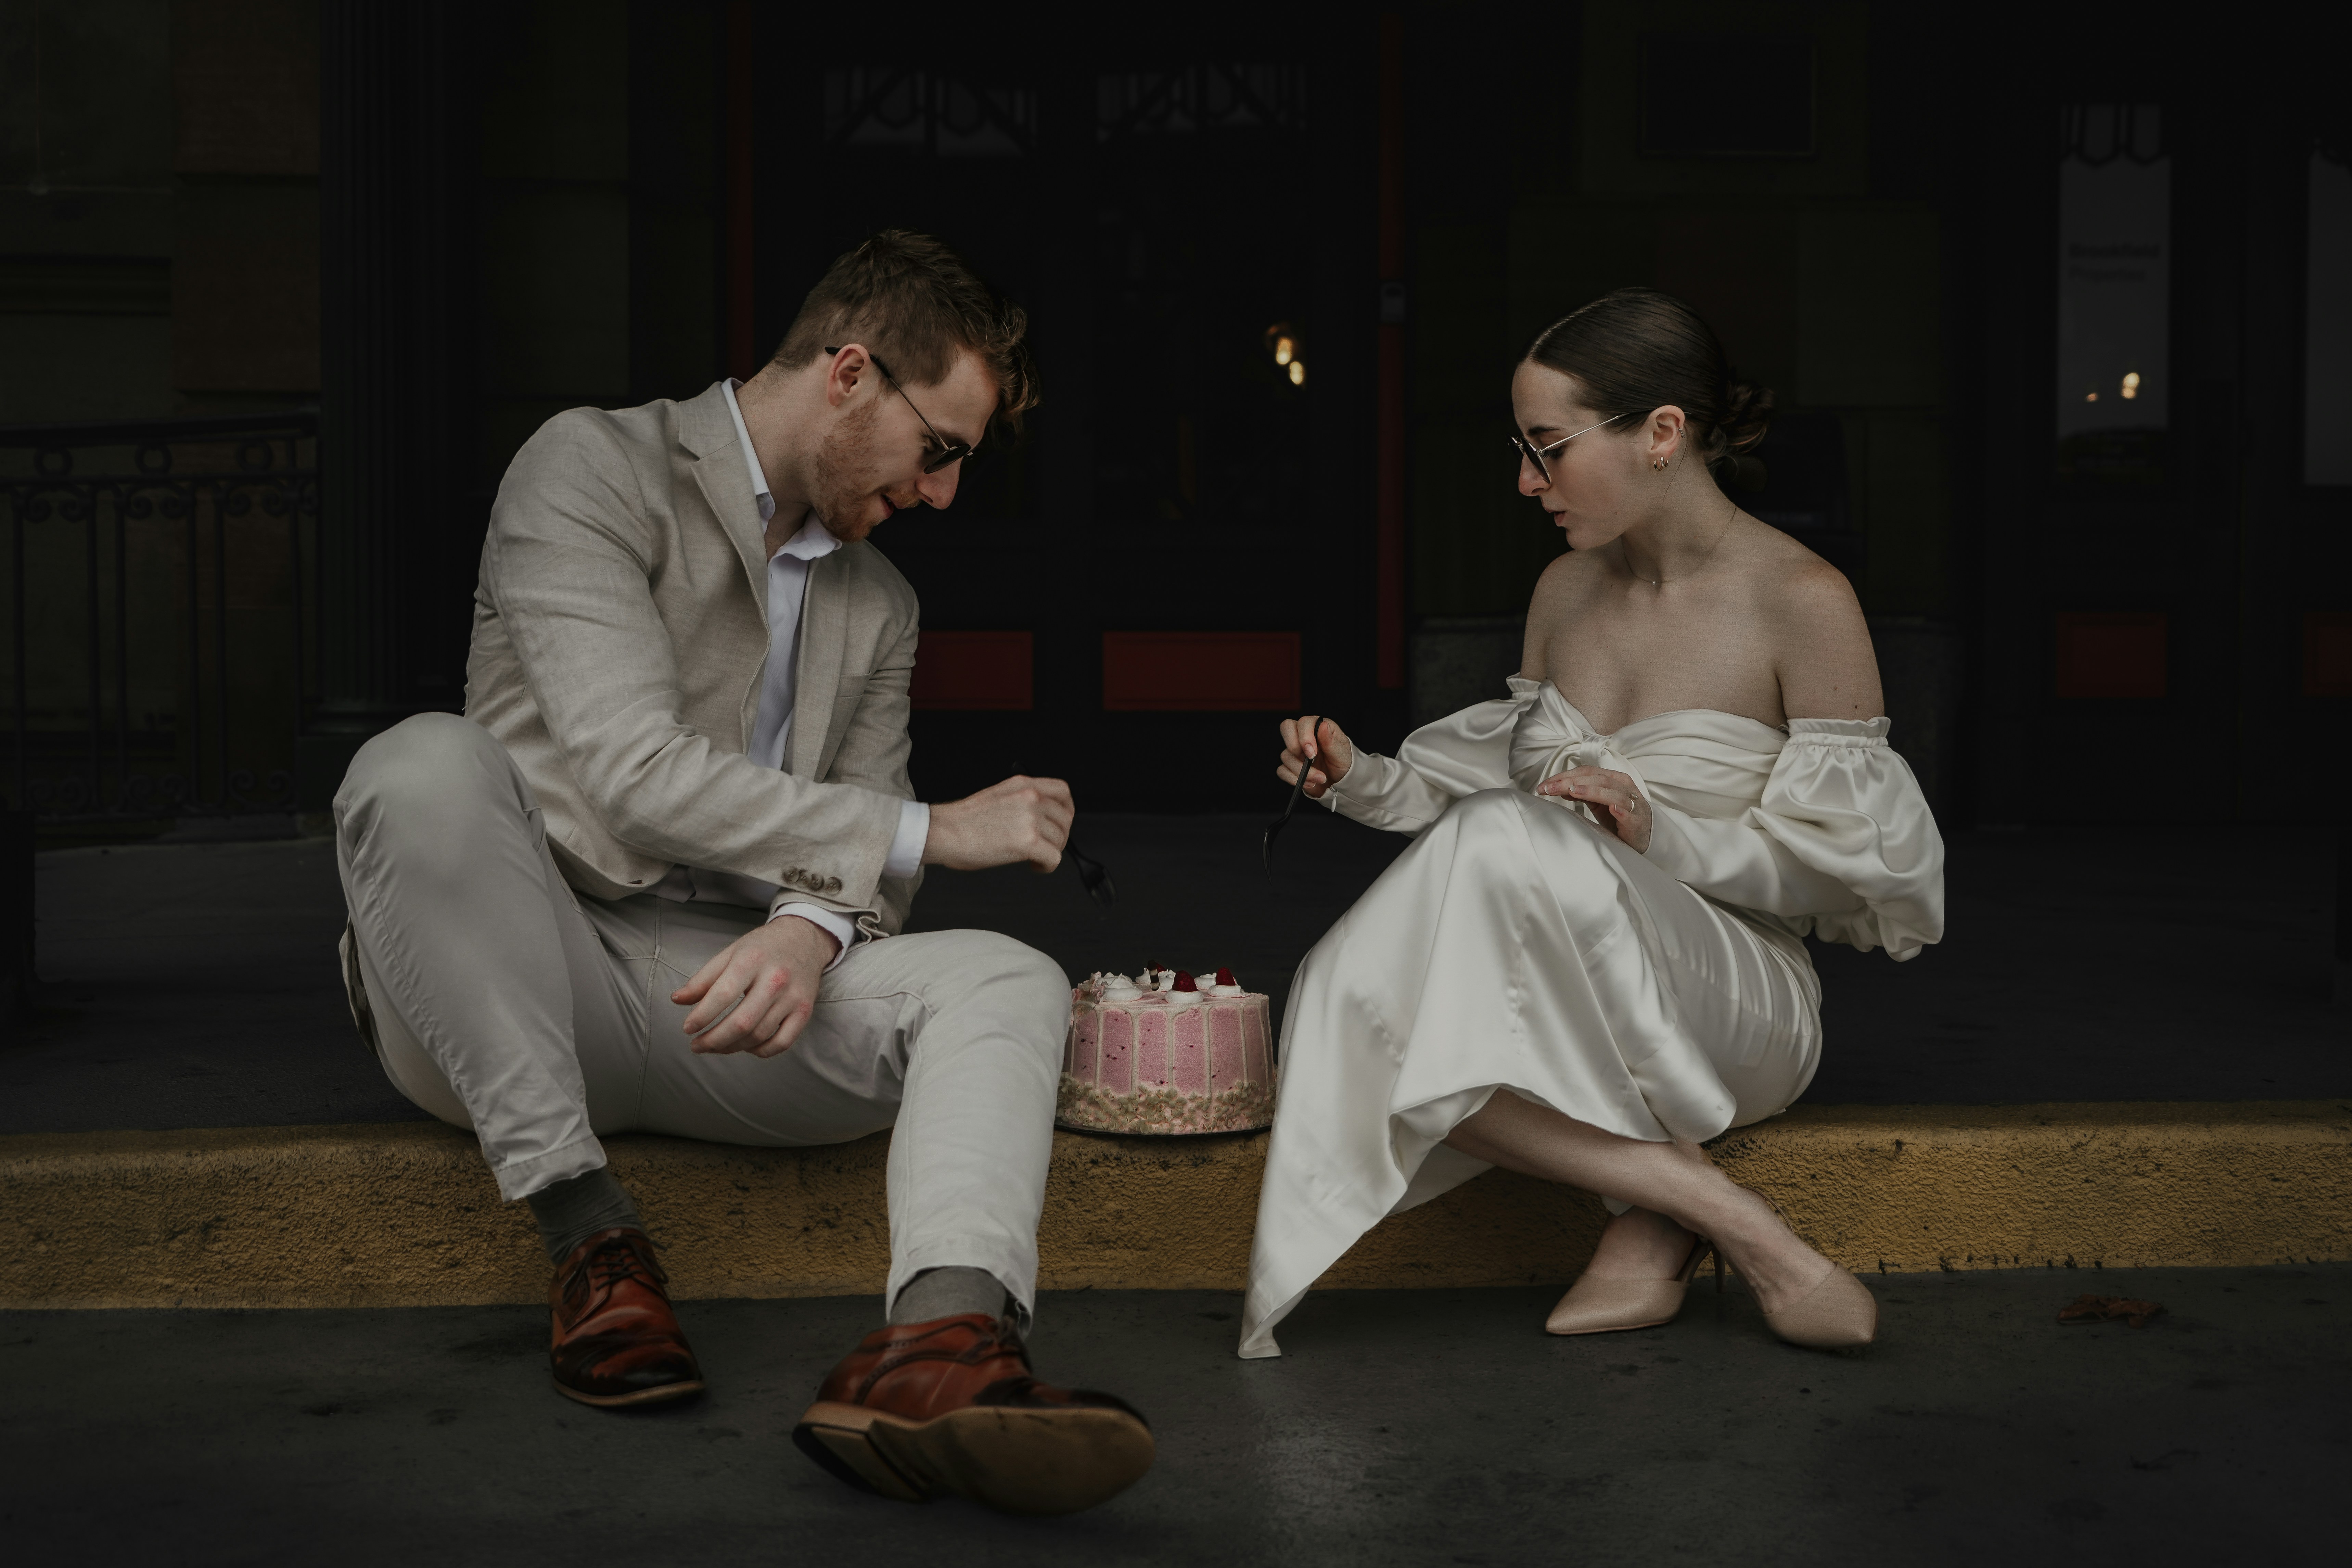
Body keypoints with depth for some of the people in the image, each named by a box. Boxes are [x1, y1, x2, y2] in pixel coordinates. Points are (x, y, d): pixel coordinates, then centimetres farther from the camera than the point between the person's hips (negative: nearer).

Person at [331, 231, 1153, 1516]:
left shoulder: (877, 606, 18)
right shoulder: (594, 468, -5)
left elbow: (864, 865, 11)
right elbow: (632, 770, -18)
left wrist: (815, 928, -16)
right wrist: (927, 832, -14)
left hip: (717, 992, 5)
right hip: (495, 998, -5)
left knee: (1008, 980, -21)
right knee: (425, 761, -35)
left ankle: (938, 1343, -52)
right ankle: (588, 1238, -24)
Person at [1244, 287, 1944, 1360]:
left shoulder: (1802, 603, -8)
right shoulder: (1567, 590, 11)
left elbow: (1854, 862, -7)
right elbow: (1493, 779, 18)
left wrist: (1668, 838, -20)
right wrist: (1362, 783, 1)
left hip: (1741, 999, -5)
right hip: (1582, 1005, 6)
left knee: (1508, 843, -35)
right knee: (1351, 998, -28)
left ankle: (1653, 1207, -23)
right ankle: (1677, 1209, -19)